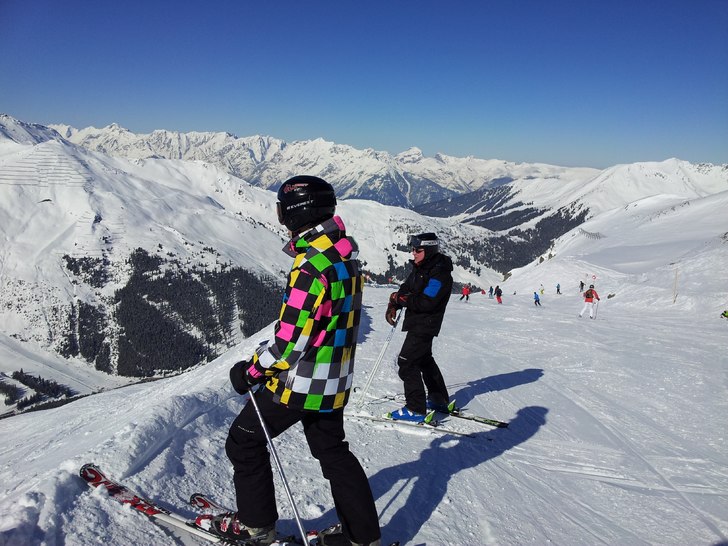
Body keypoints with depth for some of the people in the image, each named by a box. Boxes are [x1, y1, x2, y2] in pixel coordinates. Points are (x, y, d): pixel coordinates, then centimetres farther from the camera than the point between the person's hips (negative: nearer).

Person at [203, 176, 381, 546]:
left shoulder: (312, 263, -25)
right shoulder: (346, 254, 4)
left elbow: (290, 338, -24)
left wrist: (251, 371, -10)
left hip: (302, 381, -9)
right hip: (336, 381, 9)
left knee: (244, 440, 12)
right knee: (332, 450, 22)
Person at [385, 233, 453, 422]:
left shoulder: (440, 273, -21)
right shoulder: (420, 268, 8)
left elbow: (425, 302, -27)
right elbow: (406, 288, 8)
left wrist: (400, 299, -19)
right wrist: (393, 306, -8)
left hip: (425, 325, -10)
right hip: (417, 323, 10)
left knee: (406, 362, -10)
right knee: (424, 359, 22)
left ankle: (416, 410, -4)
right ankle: (439, 399, 38)